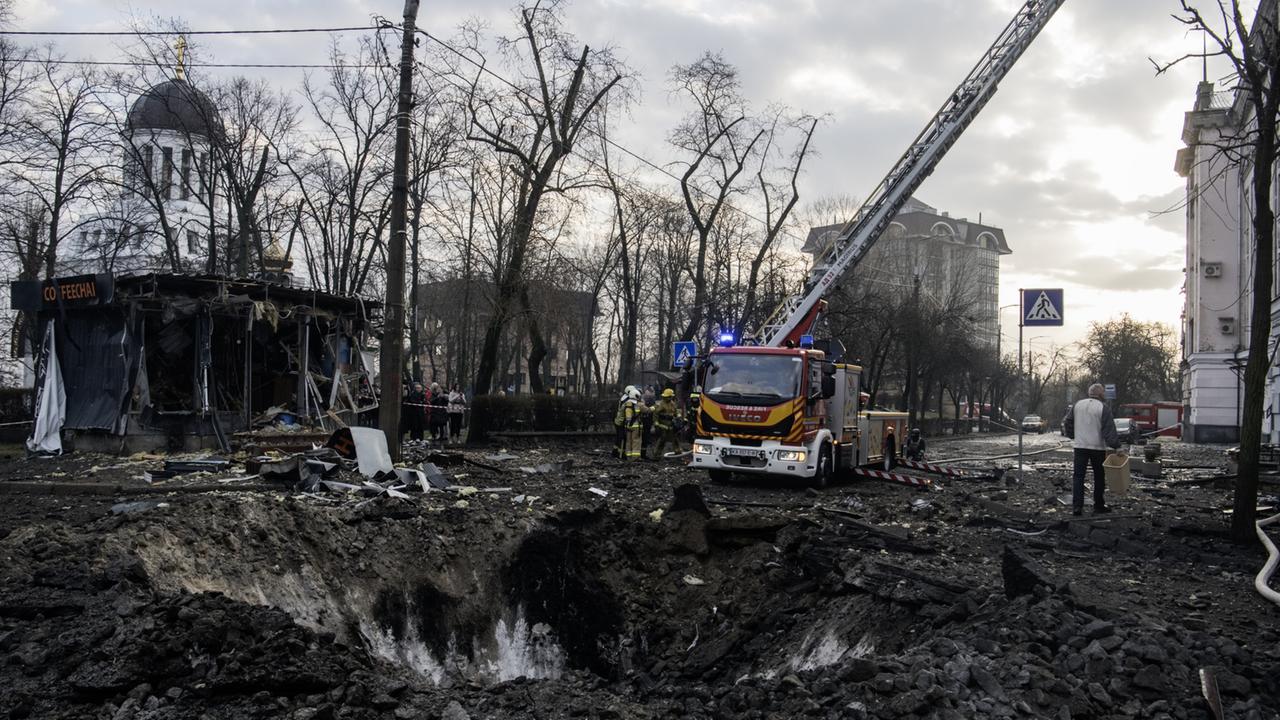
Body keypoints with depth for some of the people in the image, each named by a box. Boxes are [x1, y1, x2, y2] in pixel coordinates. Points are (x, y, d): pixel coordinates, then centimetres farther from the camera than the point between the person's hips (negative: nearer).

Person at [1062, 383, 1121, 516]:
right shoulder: (1103, 408, -9)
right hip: (1097, 447, -3)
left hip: (1079, 446, 3)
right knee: (1099, 477, 11)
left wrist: (1073, 436, 25)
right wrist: (1116, 446, -8)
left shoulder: (1077, 405, 5)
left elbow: (1067, 423, 12)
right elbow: (1109, 430, -13)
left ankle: (1077, 506, -6)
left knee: (1078, 476, 2)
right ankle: (1099, 505, 17)